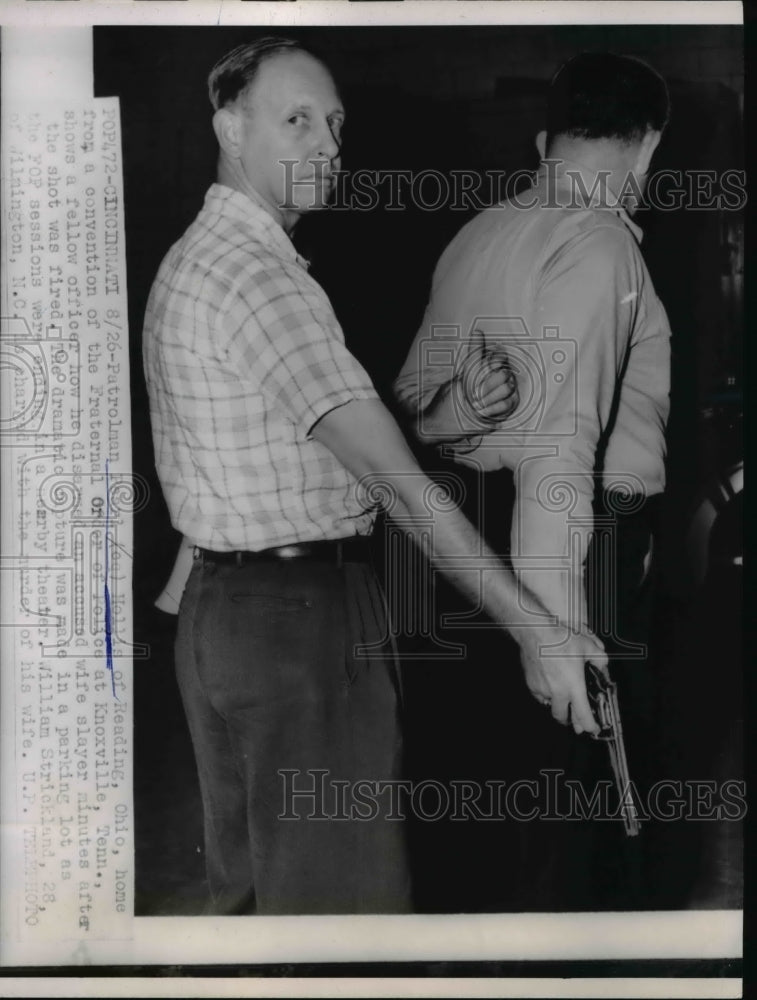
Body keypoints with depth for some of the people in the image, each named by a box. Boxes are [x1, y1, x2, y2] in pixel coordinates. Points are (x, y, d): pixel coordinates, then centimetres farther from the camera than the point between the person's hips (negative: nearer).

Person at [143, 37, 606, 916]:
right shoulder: (255, 274, -19)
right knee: (339, 895, 0)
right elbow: (393, 477, -27)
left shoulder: (191, 259, 13)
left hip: (221, 607, 10)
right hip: (303, 614, -10)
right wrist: (534, 628, -27)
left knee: (248, 889, 19)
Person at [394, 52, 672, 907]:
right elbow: (562, 440, -24)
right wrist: (554, 631, -26)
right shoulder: (599, 243, -14)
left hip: (472, 534, 9)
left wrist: (457, 410, -7)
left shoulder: (477, 235, 12)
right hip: (591, 542, -9)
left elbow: (411, 400, 15)